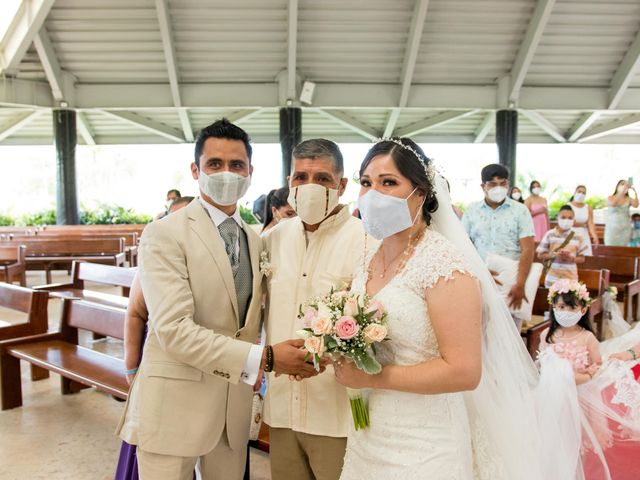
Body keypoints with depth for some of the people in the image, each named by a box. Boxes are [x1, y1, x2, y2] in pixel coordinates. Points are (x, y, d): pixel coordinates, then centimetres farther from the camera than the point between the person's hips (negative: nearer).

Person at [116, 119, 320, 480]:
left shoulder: (256, 241, 7)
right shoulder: (165, 234, -13)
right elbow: (173, 329, -22)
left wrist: (256, 373, 3)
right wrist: (264, 359, -24)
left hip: (235, 406, 6)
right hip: (175, 407, -5)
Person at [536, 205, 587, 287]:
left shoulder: (577, 237, 1)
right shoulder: (550, 234, 0)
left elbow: (582, 259, 6)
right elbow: (540, 255, 2)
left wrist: (571, 258, -14)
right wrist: (554, 254, -14)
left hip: (571, 278, 0)